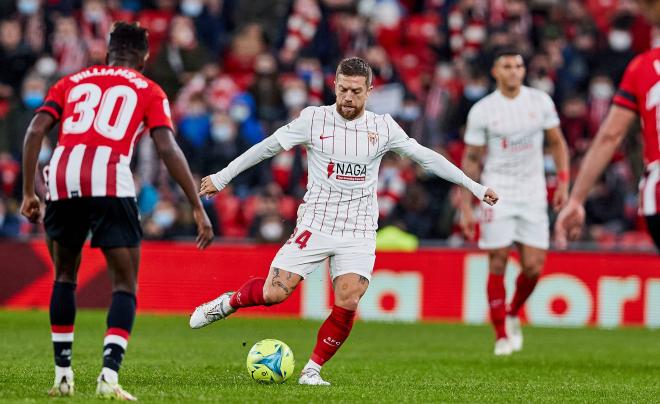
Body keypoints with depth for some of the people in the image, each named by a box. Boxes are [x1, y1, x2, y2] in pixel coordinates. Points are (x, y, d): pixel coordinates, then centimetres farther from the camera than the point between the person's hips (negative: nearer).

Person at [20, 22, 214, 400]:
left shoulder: (72, 82, 26)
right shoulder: (149, 91, 17)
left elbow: (35, 131, 12)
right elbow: (168, 149, 4)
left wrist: (29, 193, 15)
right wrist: (199, 209, 4)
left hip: (62, 181, 3)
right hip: (110, 182, -3)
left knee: (65, 276, 23)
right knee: (125, 284, 6)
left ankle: (63, 375, 23)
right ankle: (109, 376, -11)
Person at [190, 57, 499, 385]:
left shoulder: (382, 127, 2)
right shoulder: (313, 119, -2)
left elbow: (426, 157, 7)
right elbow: (267, 148, 6)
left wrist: (475, 187, 7)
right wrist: (221, 177, 9)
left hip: (359, 232, 1)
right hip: (315, 224, -1)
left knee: (347, 305, -17)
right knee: (274, 293, -12)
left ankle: (313, 369, 1)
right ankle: (228, 302, 19)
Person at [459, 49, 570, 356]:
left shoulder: (540, 101, 3)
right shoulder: (482, 110, -2)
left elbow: (557, 143, 13)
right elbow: (471, 159, 3)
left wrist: (563, 182, 1)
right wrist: (466, 207, -1)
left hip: (533, 192, 2)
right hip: (498, 190, -2)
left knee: (533, 267, -3)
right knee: (498, 264, -6)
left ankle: (513, 314, 24)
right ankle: (501, 335, 2)